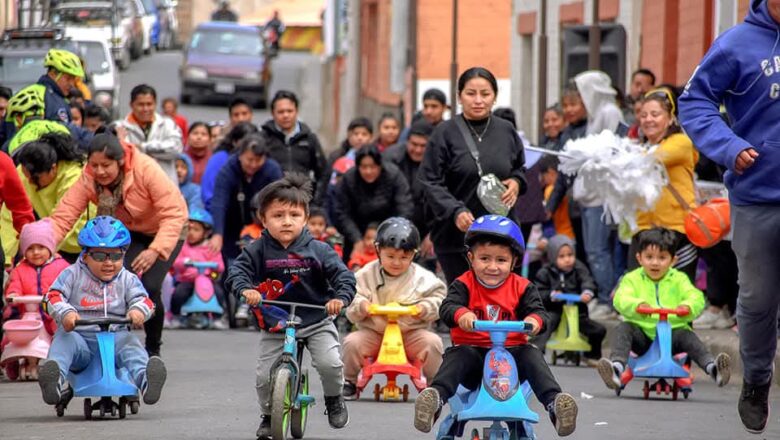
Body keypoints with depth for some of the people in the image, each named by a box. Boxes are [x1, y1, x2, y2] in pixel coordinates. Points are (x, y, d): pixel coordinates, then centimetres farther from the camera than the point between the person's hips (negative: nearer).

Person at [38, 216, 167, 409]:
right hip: (79, 335, 0)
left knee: (130, 343, -30)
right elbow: (54, 296, -4)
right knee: (63, 340, -31)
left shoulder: (127, 280, 12)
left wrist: (138, 311, -28)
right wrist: (65, 313, -28)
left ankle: (144, 380, -56)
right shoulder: (73, 275, 8)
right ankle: (56, 380, -56)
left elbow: (143, 300, 0)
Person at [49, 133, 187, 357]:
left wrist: (155, 250, -48)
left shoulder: (147, 170, -34)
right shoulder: (87, 181, -24)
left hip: (165, 232, -3)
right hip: (130, 233, 3)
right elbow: (62, 217, -29)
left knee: (150, 286, -20)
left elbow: (173, 214, -35)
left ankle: (153, 350, 2)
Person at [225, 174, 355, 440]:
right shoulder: (259, 251, -6)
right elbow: (237, 270, -13)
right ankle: (268, 415, 23)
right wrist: (245, 289, -34)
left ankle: (334, 399, 12)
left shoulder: (317, 250, -7)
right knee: (264, 376, -6)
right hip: (274, 326, 1)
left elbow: (343, 275, -9)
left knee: (329, 363, -20)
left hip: (316, 321, -1)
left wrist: (341, 298, -28)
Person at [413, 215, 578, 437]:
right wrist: (461, 314, -42)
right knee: (456, 358, -32)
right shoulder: (464, 285, 0)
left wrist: (534, 320, -33)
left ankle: (554, 402, -35)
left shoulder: (521, 288, 5)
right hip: (472, 350, -1)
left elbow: (538, 309, -6)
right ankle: (435, 396, -50)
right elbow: (447, 307, -16)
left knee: (532, 356, -26)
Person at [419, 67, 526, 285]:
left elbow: (520, 168, 24)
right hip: (455, 234, -3)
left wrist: (517, 182, 1)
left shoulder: (506, 131, 9)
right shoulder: (445, 133, -3)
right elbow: (431, 182, -6)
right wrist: (455, 212, -19)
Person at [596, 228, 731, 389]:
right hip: (642, 331, 0)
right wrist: (637, 305, -37)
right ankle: (617, 367, -48)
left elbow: (696, 298, -8)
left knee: (687, 336, -29)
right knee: (623, 329, -28)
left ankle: (712, 368, -46)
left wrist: (688, 306, -35)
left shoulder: (678, 279, 9)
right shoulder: (632, 279, 7)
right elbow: (621, 299, -12)